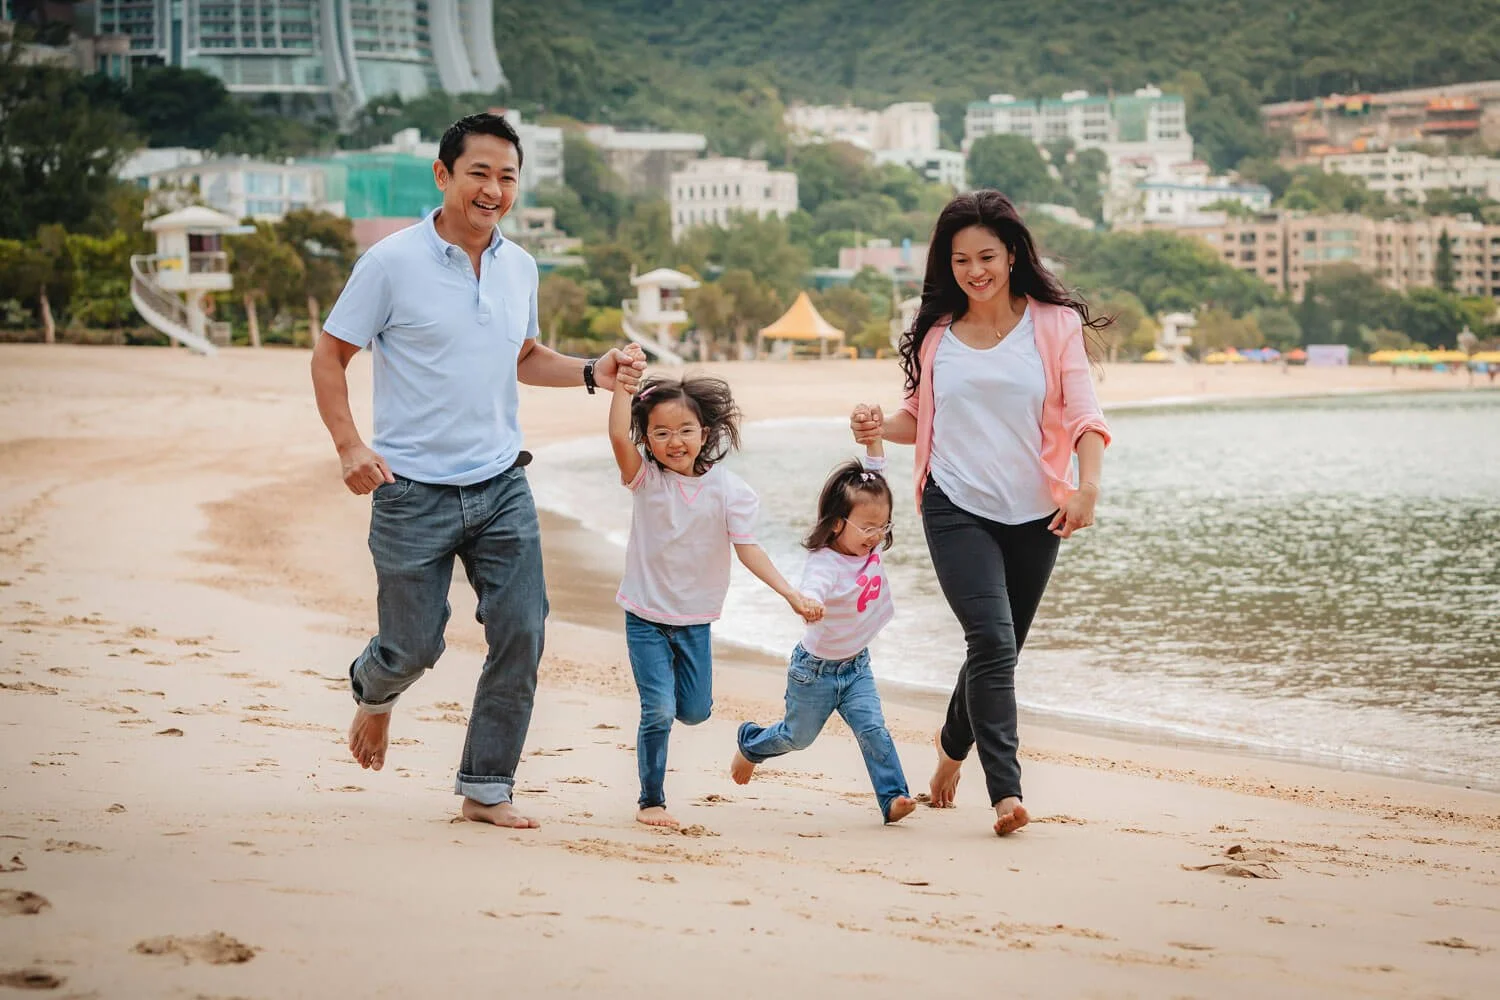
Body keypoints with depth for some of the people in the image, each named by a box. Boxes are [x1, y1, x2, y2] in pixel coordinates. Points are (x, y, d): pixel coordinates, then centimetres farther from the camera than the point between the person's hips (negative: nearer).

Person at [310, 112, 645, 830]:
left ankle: (486, 788, 11)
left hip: (501, 485, 4)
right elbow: (329, 355, -3)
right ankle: (374, 691, 41)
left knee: (521, 636, -3)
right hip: (414, 493, -4)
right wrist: (350, 446, -15)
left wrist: (591, 373, 5)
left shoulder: (520, 267, 8)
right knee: (415, 647, 4)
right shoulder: (393, 261, -9)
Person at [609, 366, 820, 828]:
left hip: (696, 619, 2)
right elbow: (618, 436, -26)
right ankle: (650, 800, 9)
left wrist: (791, 593, -19)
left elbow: (747, 548, -9)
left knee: (695, 712, 11)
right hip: (646, 617, -2)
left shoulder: (728, 490, -7)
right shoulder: (645, 479, -9)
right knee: (659, 712, -8)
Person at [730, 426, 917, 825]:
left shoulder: (870, 543, -9)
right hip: (817, 668, -5)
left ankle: (892, 798, -12)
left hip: (856, 665, 5)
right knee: (797, 735, 16)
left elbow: (876, 478, -6)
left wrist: (873, 436, -17)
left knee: (873, 729, -12)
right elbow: (810, 594, -51)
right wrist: (809, 605, -75)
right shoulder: (825, 563, -30)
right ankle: (750, 742, 44)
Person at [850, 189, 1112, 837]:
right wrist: (881, 426, -6)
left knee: (998, 649, 13)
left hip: (1033, 515, 1)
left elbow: (1082, 413, -7)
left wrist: (1087, 486, -23)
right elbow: (922, 417, 17)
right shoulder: (937, 334, 7)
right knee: (992, 641, -17)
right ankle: (1006, 791, -17)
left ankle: (953, 745, 42)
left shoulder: (1054, 324, 1)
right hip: (957, 509, -1)